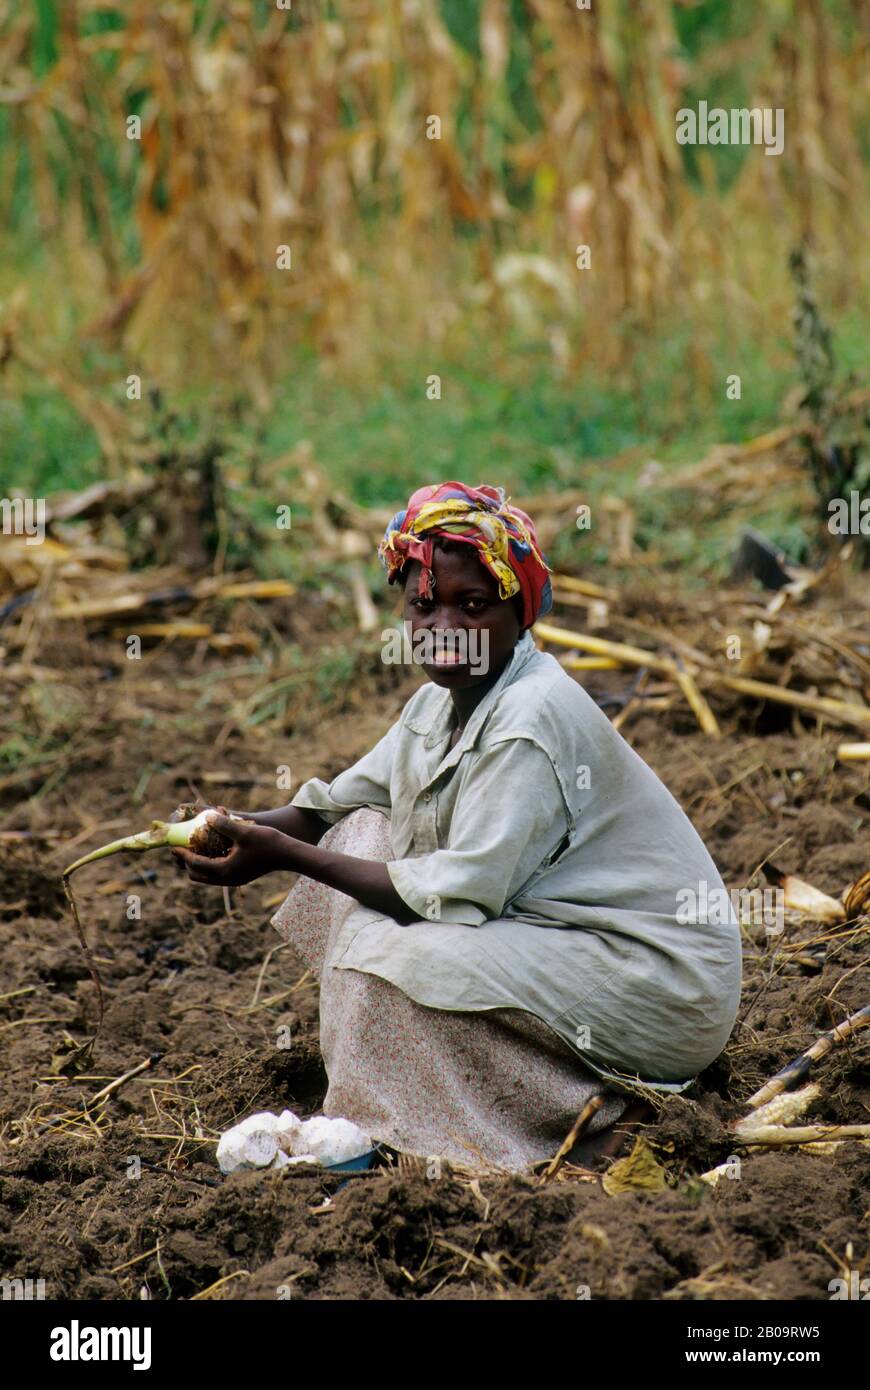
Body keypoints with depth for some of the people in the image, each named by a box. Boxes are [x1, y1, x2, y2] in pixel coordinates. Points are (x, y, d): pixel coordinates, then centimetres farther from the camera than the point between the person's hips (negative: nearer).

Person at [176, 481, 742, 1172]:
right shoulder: (442, 702, 4)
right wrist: (244, 830, -10)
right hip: (546, 928, 10)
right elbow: (336, 803, 12)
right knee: (362, 841, 2)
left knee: (394, 959, -26)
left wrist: (285, 854, -22)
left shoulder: (531, 722, -23)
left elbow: (459, 895, -26)